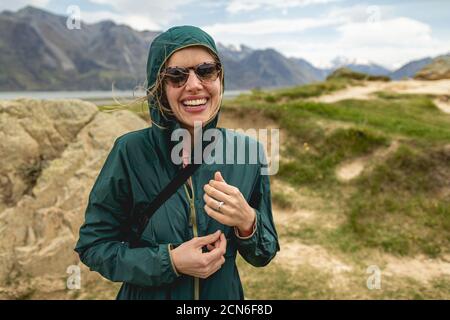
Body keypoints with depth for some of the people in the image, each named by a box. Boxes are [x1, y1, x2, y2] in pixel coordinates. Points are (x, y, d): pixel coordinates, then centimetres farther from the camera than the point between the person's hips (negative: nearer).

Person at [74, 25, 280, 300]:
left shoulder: (247, 152, -14)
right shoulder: (131, 152, -19)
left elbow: (264, 255, -5)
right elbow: (91, 246, -11)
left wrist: (247, 222, -25)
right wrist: (169, 261, -23)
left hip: (224, 295, 2)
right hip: (147, 293, -1)